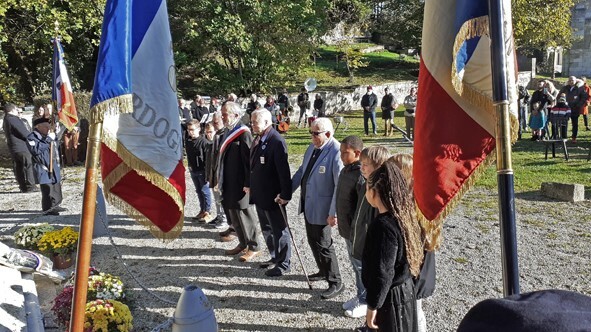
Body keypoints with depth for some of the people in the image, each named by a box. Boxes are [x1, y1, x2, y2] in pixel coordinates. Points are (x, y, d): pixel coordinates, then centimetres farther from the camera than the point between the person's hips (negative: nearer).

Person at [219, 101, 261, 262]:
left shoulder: (244, 134, -16)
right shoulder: (229, 132, 10)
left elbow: (249, 160, -18)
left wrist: (248, 183, -19)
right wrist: (220, 179, 17)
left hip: (240, 184, -8)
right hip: (228, 183, 9)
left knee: (244, 215, 2)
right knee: (234, 216, 16)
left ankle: (253, 247, 16)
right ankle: (243, 243, 31)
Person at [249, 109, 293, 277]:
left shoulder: (277, 141, -20)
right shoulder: (258, 139, 7)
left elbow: (284, 170, -22)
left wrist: (285, 194, -23)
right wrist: (251, 186, 14)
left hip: (273, 195, -9)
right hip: (259, 194, 9)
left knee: (279, 230, 5)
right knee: (266, 228, 20)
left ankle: (283, 264, 18)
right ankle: (275, 257, 37)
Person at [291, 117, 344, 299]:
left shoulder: (336, 152, -22)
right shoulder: (312, 147, 5)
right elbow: (302, 171, 15)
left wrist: (333, 213, -22)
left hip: (321, 208, -8)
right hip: (308, 204, 8)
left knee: (322, 244, 1)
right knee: (313, 240, 20)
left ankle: (335, 283, 17)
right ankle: (323, 270, 40)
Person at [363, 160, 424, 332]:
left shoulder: (384, 225, -26)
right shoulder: (403, 216, 1)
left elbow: (383, 274, -23)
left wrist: (372, 306, -13)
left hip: (390, 298, -8)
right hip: (404, 290, 8)